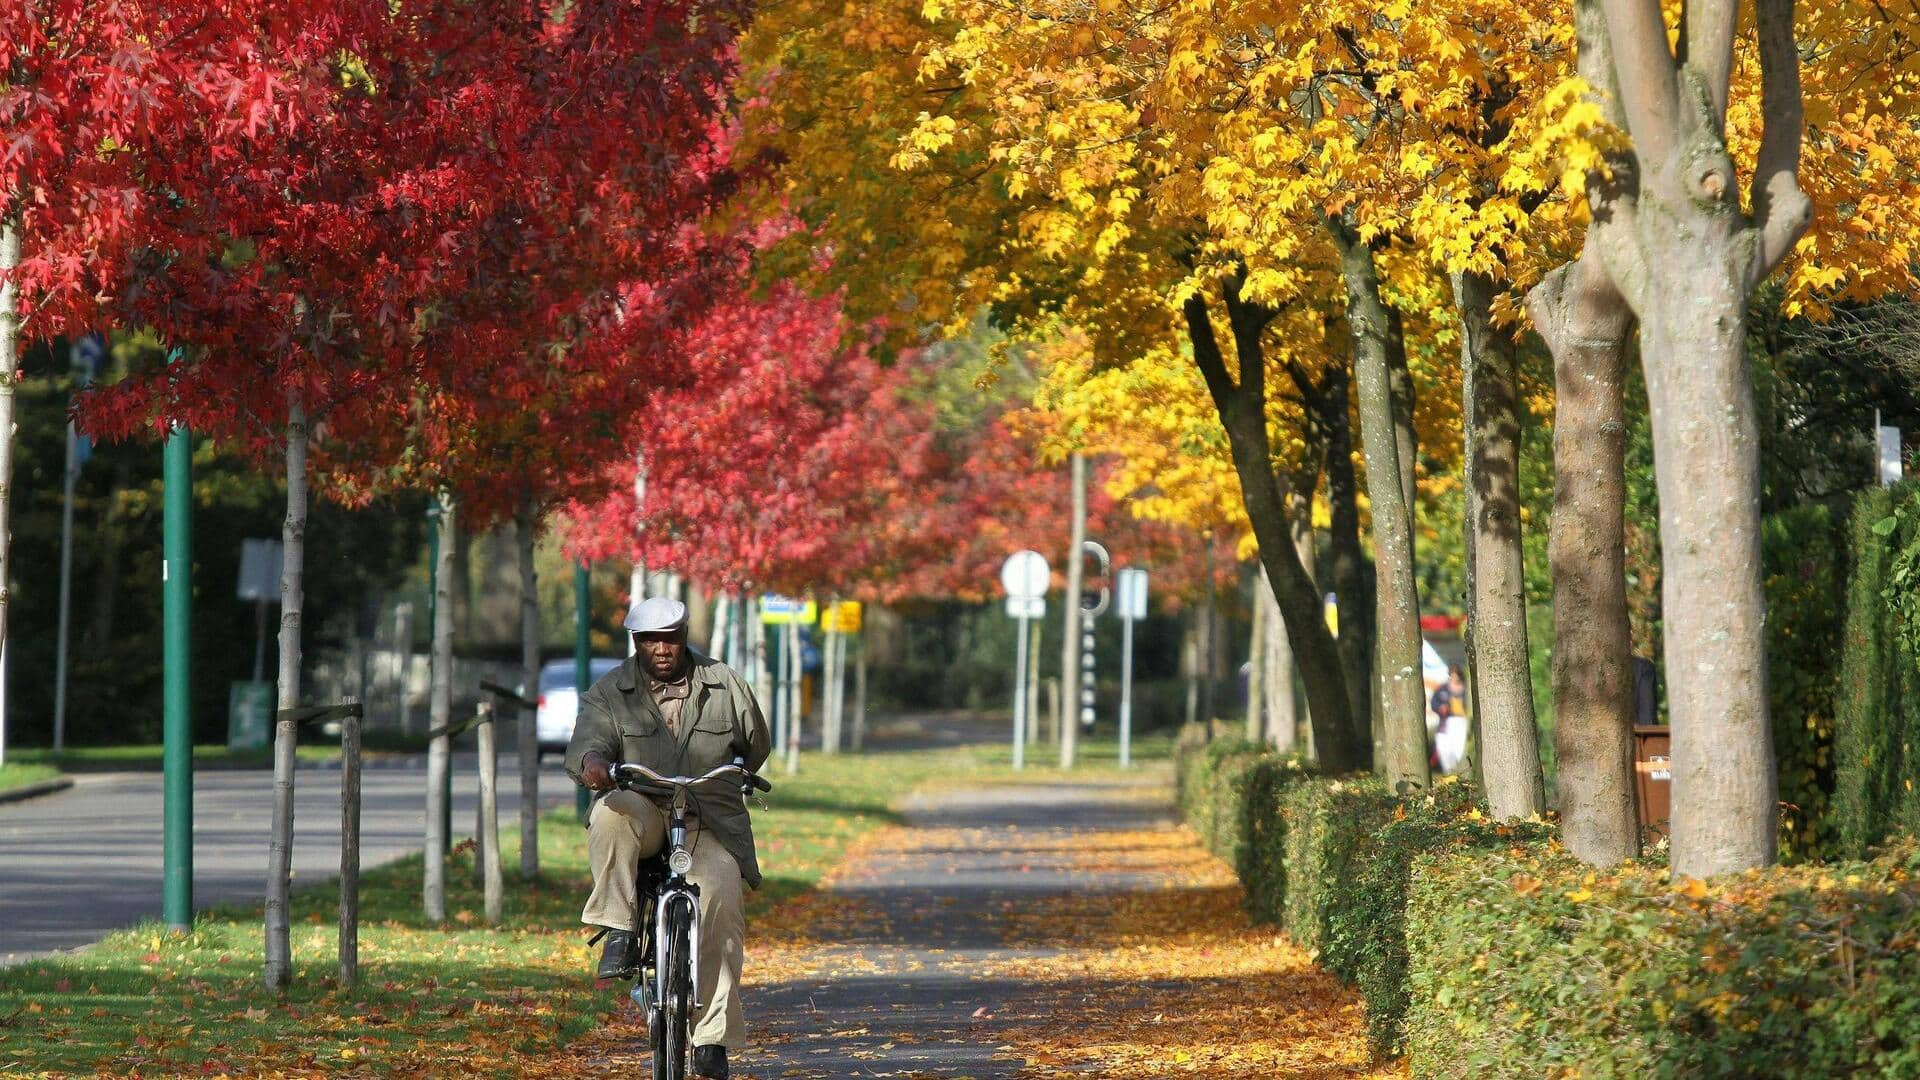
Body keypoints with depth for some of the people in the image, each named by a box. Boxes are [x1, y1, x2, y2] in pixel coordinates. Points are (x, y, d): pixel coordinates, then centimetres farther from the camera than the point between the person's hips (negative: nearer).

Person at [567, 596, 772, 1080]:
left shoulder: (725, 686, 10)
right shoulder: (609, 692, 5)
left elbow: (757, 746, 22)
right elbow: (586, 741, -13)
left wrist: (725, 783, 8)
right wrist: (591, 762, -36)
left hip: (709, 821, 0)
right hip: (643, 812, 0)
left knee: (721, 900, -25)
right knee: (611, 814, -37)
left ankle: (712, 1035, -16)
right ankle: (621, 933, -28)